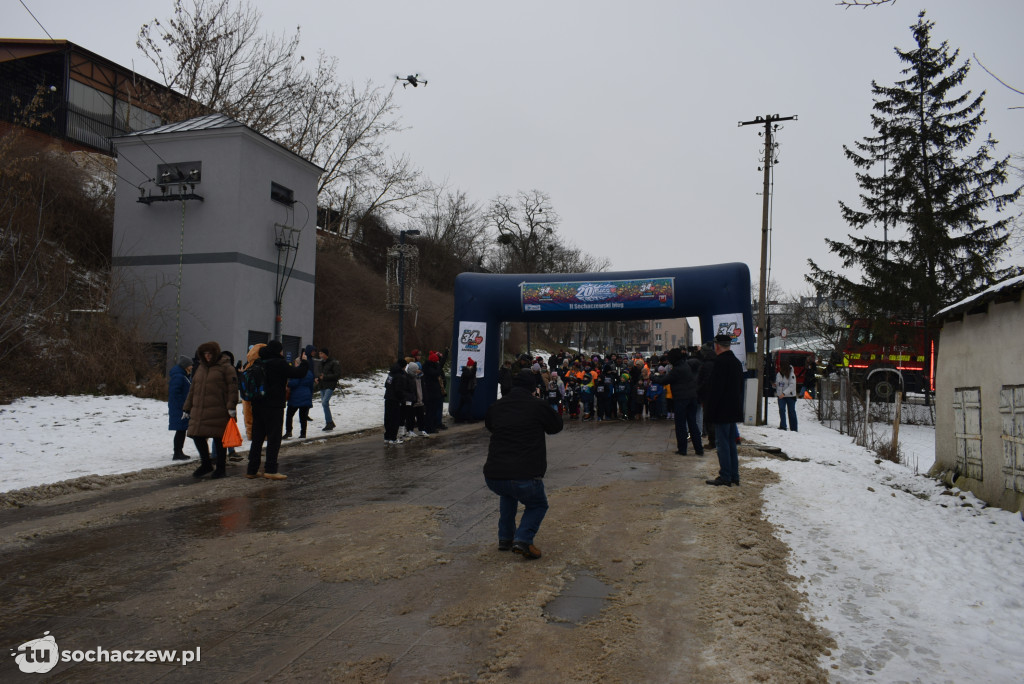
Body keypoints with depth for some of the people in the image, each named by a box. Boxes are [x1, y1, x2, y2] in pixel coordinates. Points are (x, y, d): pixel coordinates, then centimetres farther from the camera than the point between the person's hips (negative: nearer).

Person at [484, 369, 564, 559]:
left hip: (493, 477, 4)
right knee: (538, 506, 24)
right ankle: (523, 539, -1)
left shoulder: (496, 406, 12)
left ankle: (505, 537, 29)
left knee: (507, 494, 38)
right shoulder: (538, 405, -1)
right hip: (525, 478, -4)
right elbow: (556, 426, 16)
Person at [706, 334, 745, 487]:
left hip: (722, 411, -9)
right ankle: (734, 476, 18)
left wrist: (711, 411, -15)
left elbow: (715, 389, -19)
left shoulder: (721, 362, -16)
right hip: (734, 410, 9)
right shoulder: (736, 362, 13)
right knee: (731, 443, 14)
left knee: (722, 443, -4)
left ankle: (725, 477, -2)